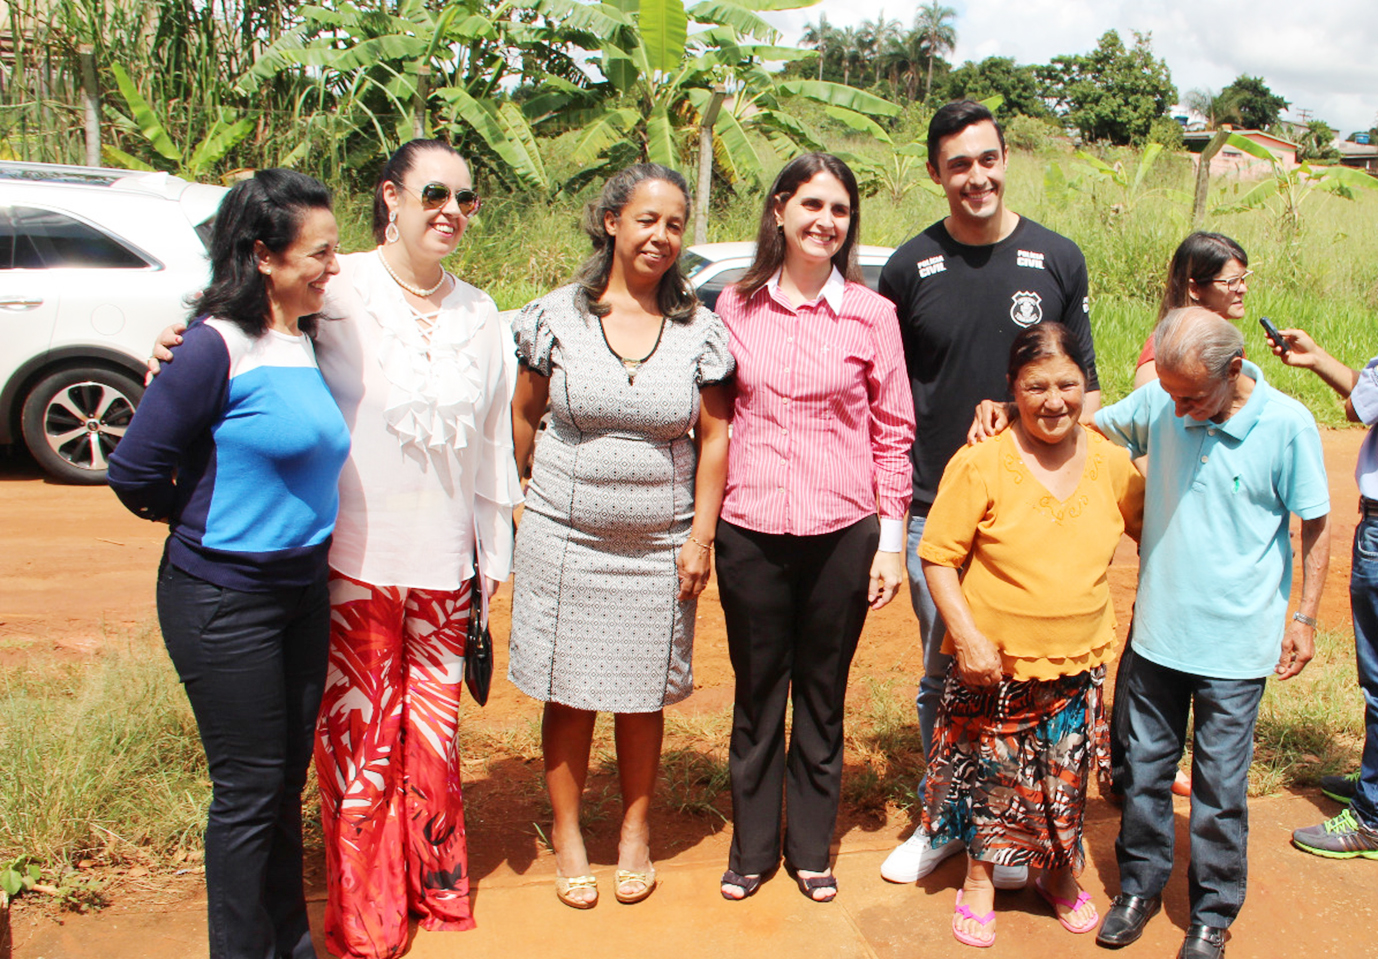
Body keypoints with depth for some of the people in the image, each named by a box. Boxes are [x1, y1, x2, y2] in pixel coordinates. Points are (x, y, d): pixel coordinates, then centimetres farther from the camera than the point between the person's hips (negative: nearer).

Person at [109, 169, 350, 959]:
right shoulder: (219, 345, -17)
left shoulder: (307, 340, 5)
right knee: (249, 788, 5)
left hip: (303, 589, 7)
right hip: (224, 598, -7)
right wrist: (206, 526, 0)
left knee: (287, 781, 17)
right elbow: (137, 472, -13)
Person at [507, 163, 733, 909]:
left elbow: (714, 439, 3)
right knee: (568, 692, 7)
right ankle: (566, 834, 25)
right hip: (564, 539, -1)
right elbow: (523, 415, 8)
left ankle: (635, 832, 29)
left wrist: (700, 536, -1)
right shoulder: (556, 316, -1)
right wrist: (526, 499, 9)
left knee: (644, 696, 10)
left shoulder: (699, 329, 2)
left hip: (658, 546, 1)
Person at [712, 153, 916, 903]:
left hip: (841, 532, 0)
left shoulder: (871, 314, -1)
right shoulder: (737, 306, 2)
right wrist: (701, 522, 4)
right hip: (751, 530, 1)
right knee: (757, 693, 12)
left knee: (823, 695, 12)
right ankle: (751, 848, 30)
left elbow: (892, 432, 2)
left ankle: (812, 848, 30)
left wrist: (891, 538, -1)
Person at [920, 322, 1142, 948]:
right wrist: (967, 635, -18)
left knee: (1066, 780, 16)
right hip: (994, 663, -3)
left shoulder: (1110, 463, -3)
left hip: (1077, 664, 3)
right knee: (990, 776, 13)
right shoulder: (981, 462, -15)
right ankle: (980, 878, 37)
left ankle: (1060, 877, 43)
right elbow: (939, 556, -12)